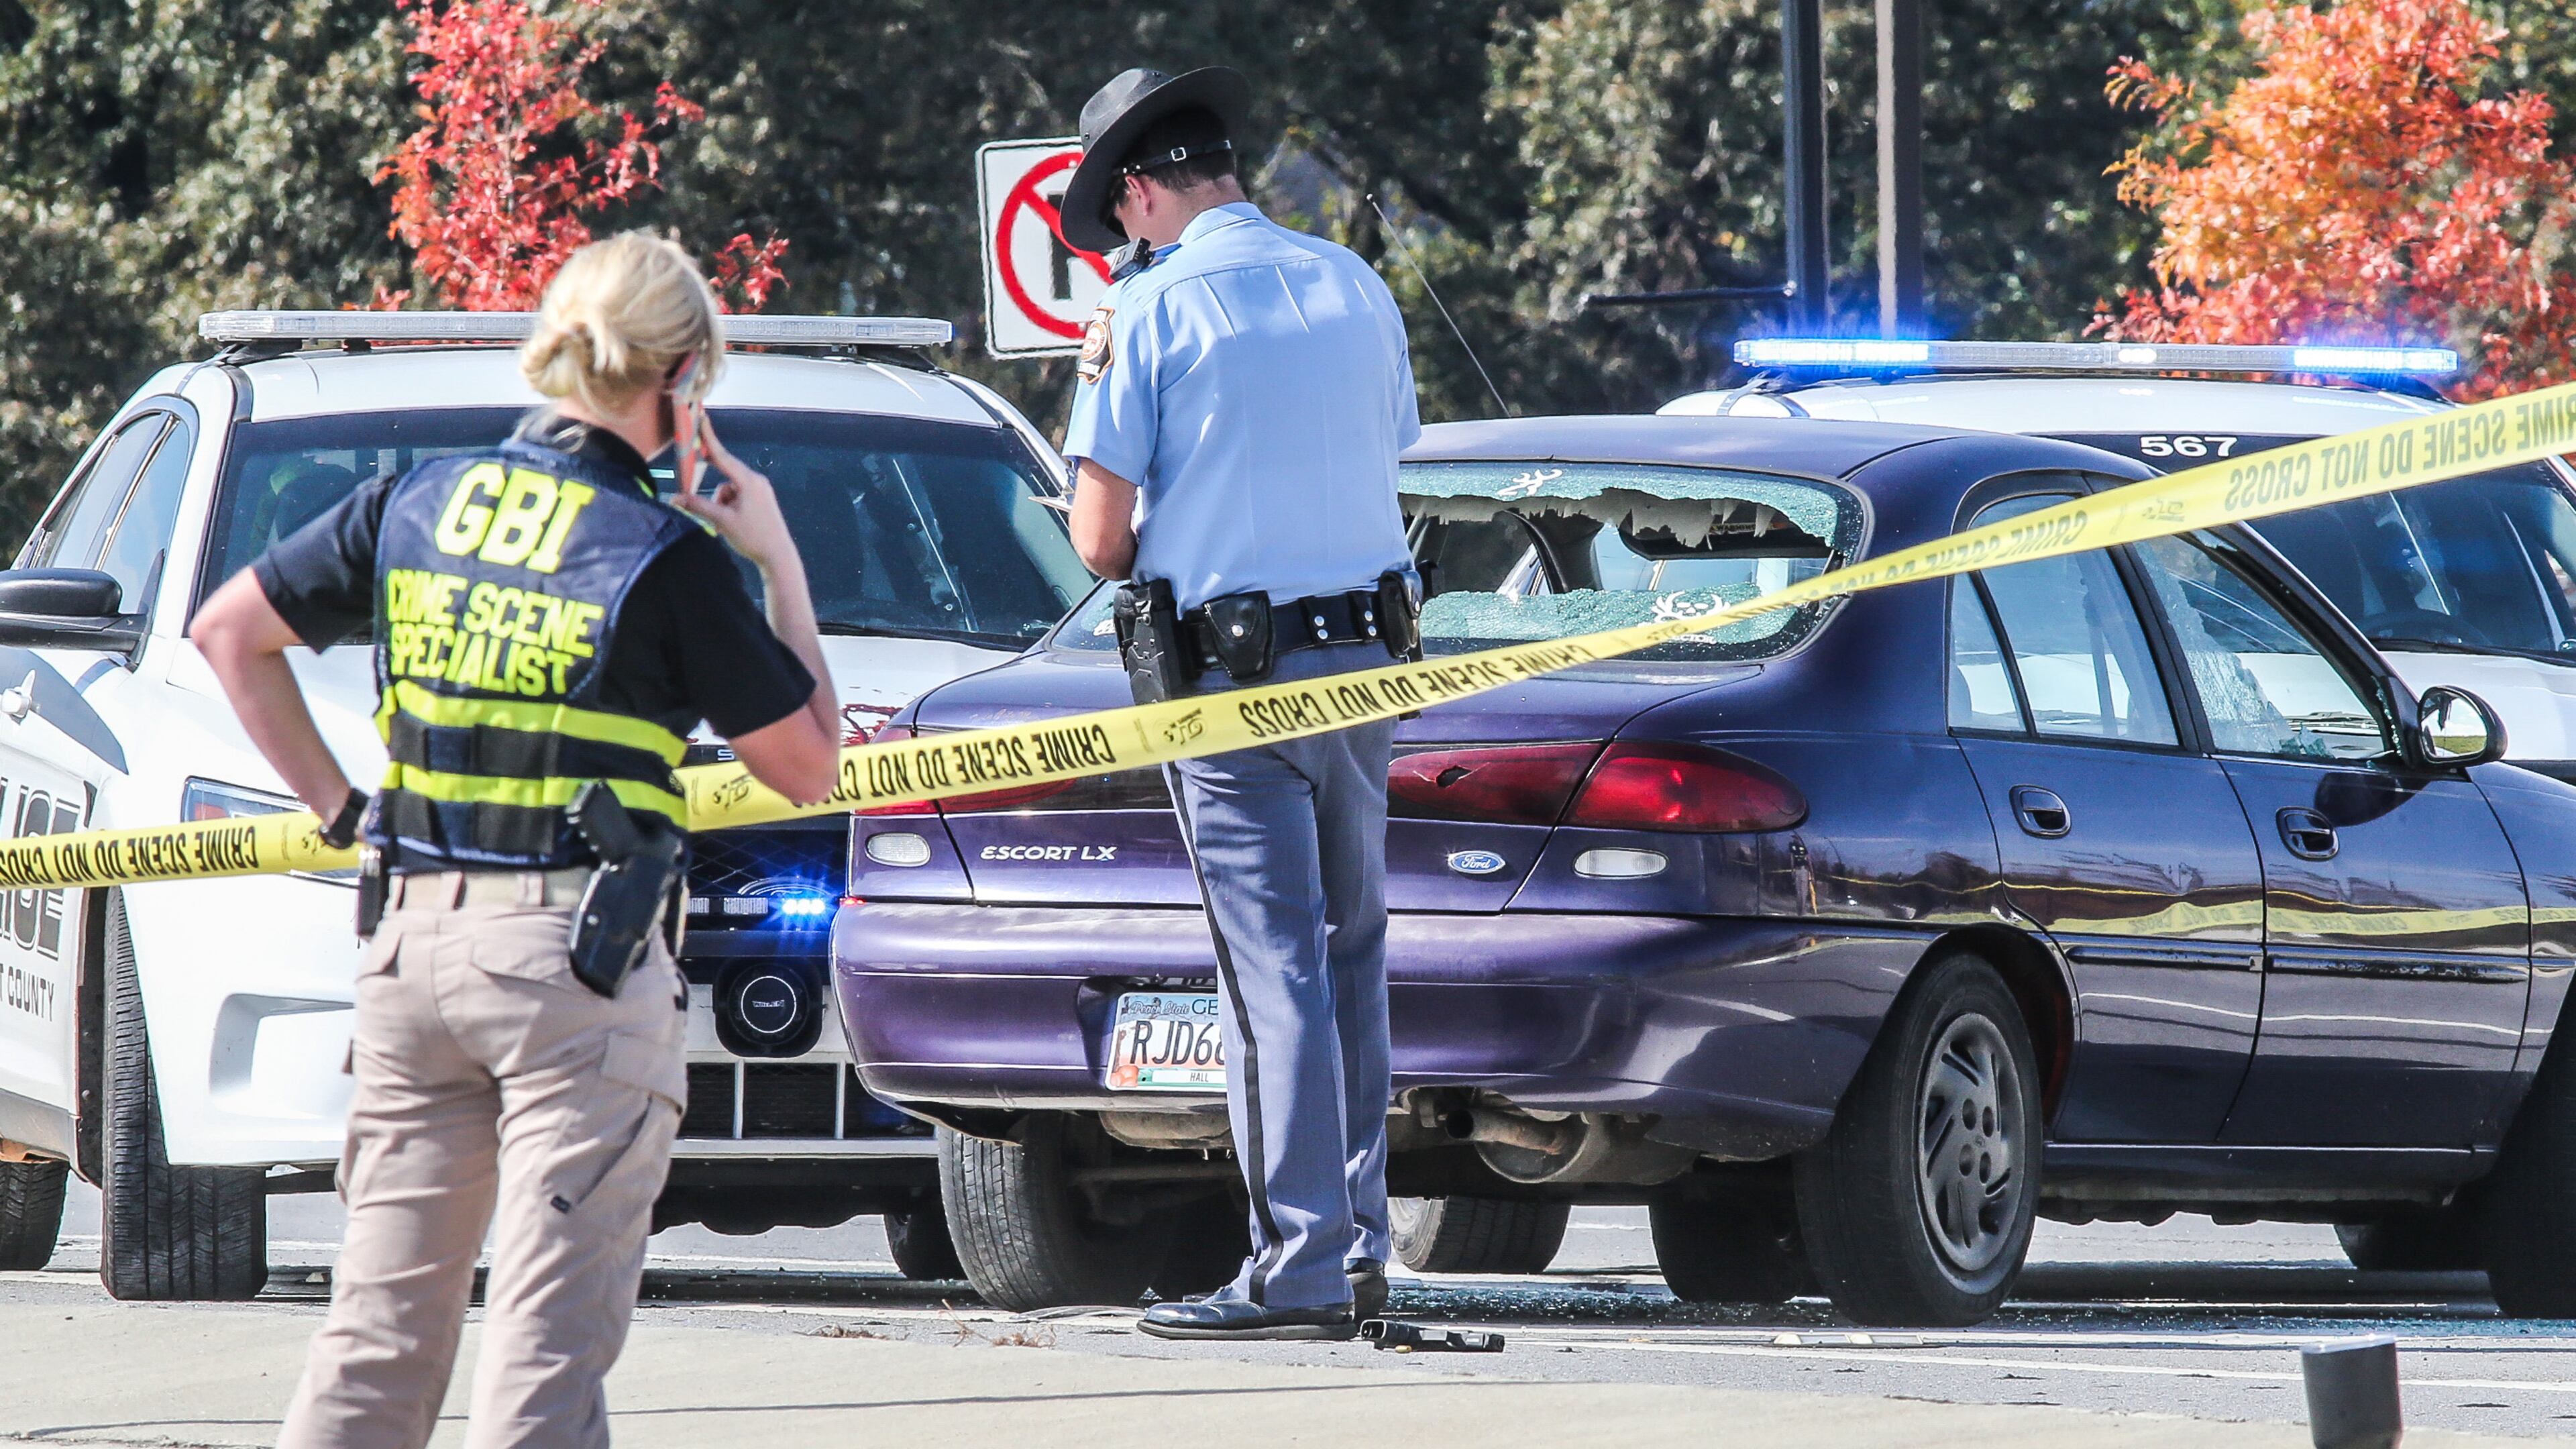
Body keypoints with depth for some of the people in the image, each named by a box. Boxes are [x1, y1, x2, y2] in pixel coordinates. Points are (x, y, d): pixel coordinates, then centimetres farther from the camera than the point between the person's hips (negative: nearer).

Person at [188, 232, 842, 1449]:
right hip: (577, 942, -5)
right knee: (548, 1339, -4)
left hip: (411, 940, 5)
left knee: (381, 1320, 12)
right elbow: (807, 763, 0)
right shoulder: (670, 557, -8)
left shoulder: (418, 504, 7)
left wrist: (334, 801, 17)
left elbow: (229, 630, 16)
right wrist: (781, 565, 8)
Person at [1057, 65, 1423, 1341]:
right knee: (1349, 951, 15)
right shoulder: (1354, 290, 9)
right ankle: (1356, 1247, 17)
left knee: (1275, 970, -6)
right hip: (1364, 651, 6)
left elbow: (1101, 538, -8)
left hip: (1232, 677, -6)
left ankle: (1302, 1271, -8)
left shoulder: (1151, 310, -8)